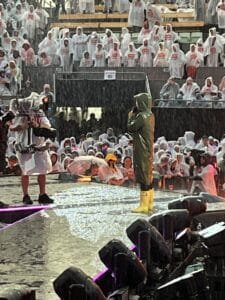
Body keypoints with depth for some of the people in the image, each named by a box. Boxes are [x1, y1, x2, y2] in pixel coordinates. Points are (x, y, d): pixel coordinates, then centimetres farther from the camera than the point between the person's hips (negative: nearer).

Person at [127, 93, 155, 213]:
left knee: (143, 176, -6)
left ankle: (144, 205, -4)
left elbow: (130, 128, -12)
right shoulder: (150, 115, 11)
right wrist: (134, 115, 11)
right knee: (148, 176, 14)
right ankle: (149, 203, 20)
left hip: (142, 150, -10)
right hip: (148, 149, 10)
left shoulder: (141, 116, -18)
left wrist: (130, 117, 3)